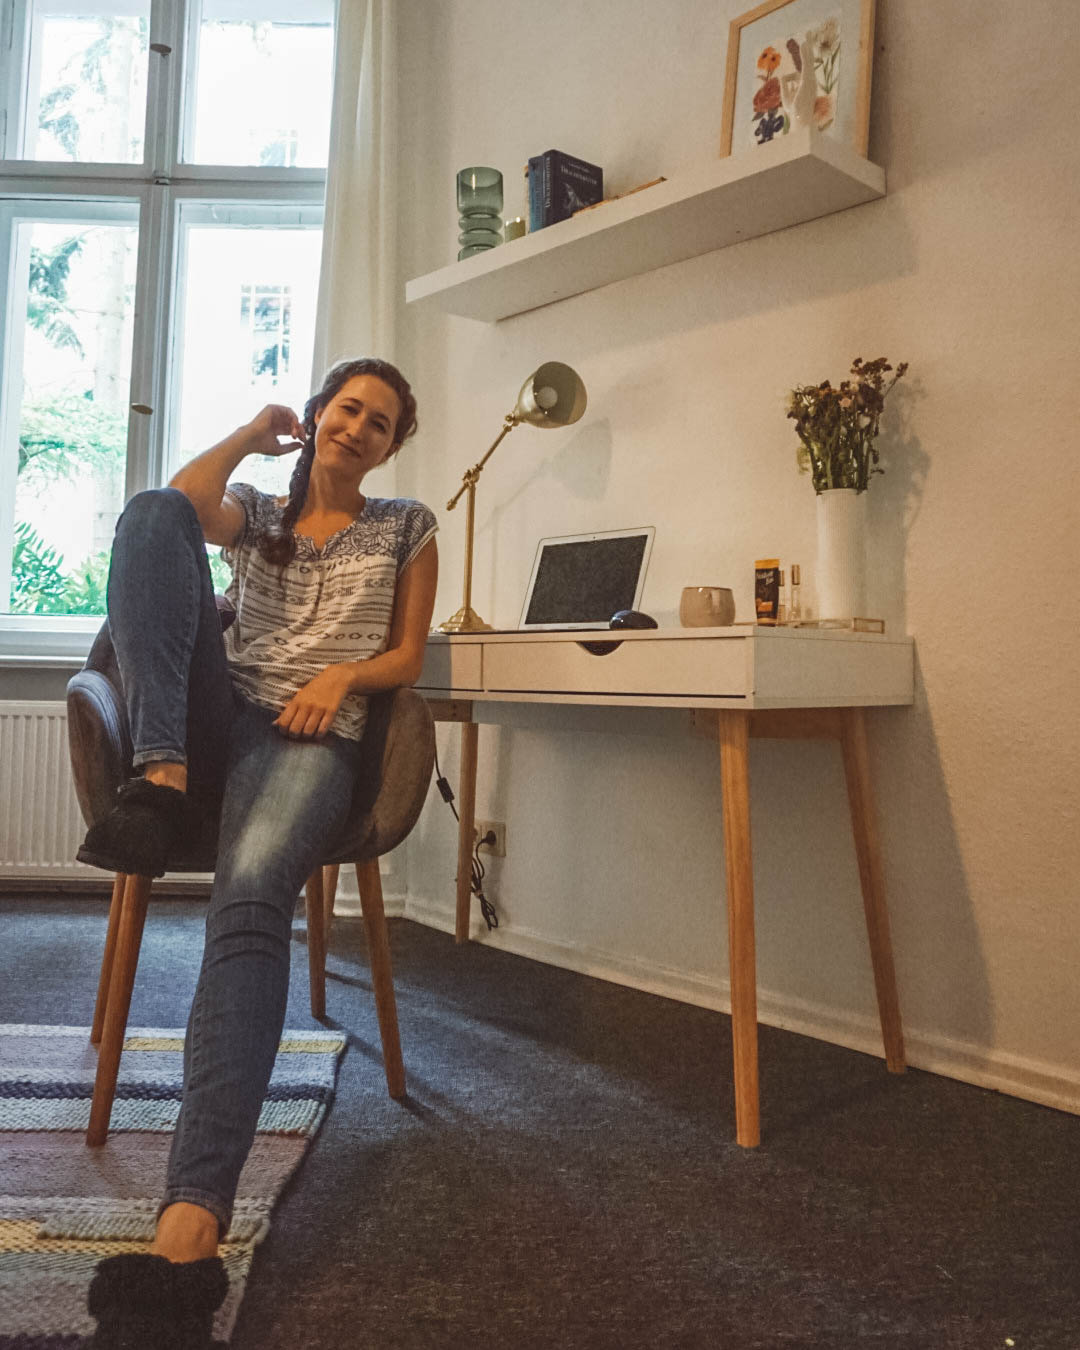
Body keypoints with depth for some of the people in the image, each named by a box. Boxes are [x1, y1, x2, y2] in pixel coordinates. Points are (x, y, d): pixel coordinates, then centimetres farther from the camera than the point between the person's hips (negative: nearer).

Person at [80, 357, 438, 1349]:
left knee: (251, 899, -38)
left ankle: (190, 1232, -50)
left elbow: (408, 656, 15)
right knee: (150, 512, -20)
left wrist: (343, 674, -6)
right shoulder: (255, 510, 26)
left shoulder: (406, 526, 22)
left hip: (312, 737, -3)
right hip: (215, 717, 3)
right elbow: (172, 513, 2)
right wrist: (252, 434, 16)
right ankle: (163, 778, -33)